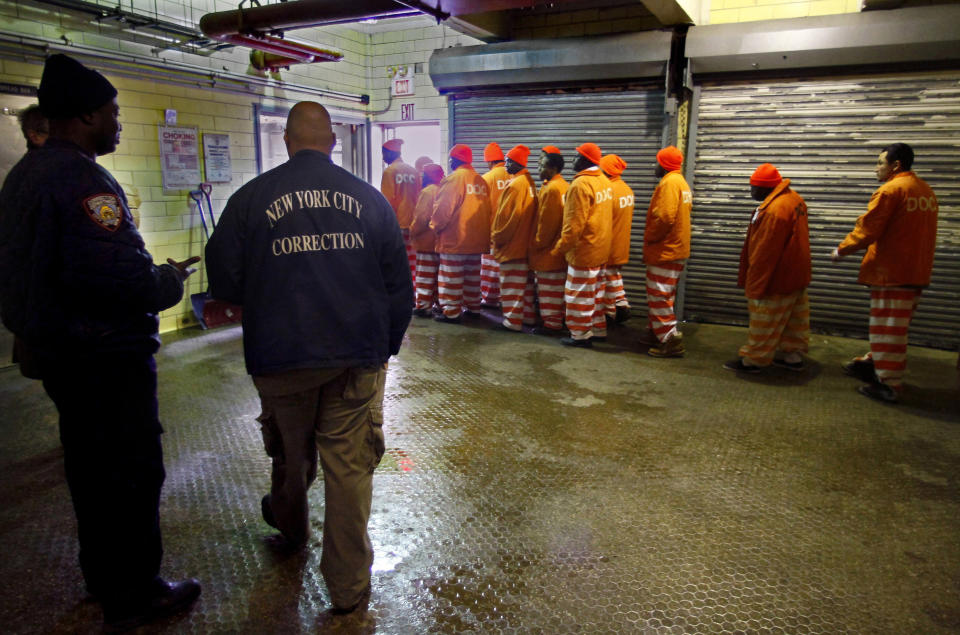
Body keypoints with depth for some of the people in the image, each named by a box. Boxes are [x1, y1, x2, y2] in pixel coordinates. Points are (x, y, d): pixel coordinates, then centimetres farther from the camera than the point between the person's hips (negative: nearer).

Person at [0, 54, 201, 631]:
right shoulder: (81, 178, -21)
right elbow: (117, 273, -32)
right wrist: (169, 282, -13)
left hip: (59, 351, 10)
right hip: (108, 356, -10)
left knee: (91, 468, 20)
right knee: (132, 473, 3)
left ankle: (104, 579, 37)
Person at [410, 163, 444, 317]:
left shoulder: (427, 192, -13)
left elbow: (421, 218, -17)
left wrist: (413, 232, -4)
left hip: (426, 241, -8)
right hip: (440, 240, 8)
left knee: (425, 276, -4)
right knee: (438, 275, 14)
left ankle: (423, 306, -2)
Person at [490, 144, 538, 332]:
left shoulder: (515, 185, -17)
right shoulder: (529, 182, 10)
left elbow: (507, 216, -19)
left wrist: (496, 238, -6)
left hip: (511, 245, -9)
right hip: (526, 244, 9)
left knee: (511, 285, -2)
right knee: (526, 283, 16)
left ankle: (512, 321, 4)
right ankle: (529, 316, 25)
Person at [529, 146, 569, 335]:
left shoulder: (551, 189, -17)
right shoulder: (564, 186, 13)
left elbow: (546, 222, -20)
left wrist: (538, 243, -10)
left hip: (547, 250, -10)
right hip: (558, 250, 10)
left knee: (548, 289, -2)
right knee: (556, 288, 16)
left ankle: (551, 324, 4)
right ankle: (557, 320, 25)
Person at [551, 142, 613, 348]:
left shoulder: (580, 184, -20)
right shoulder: (604, 181, 7)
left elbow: (574, 224, -22)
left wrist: (559, 248, -13)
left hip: (583, 250, -9)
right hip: (601, 249, 9)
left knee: (579, 294, 2)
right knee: (595, 291, 18)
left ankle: (580, 334, 10)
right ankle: (598, 329, 28)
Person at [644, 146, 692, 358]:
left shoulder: (669, 183, -15)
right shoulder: (681, 182, 17)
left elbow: (664, 217, -25)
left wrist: (649, 237, -10)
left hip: (665, 251, -11)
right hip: (675, 248, 11)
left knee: (659, 295, -7)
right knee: (660, 295, 18)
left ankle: (671, 340, -6)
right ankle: (657, 333, 27)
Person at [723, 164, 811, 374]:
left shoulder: (775, 210, -27)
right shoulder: (794, 199, 5)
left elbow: (765, 253, -25)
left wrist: (754, 285, -17)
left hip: (777, 279, -10)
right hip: (796, 276, 10)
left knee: (765, 321, 2)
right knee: (794, 319, 18)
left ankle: (753, 360, 13)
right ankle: (792, 355, 30)